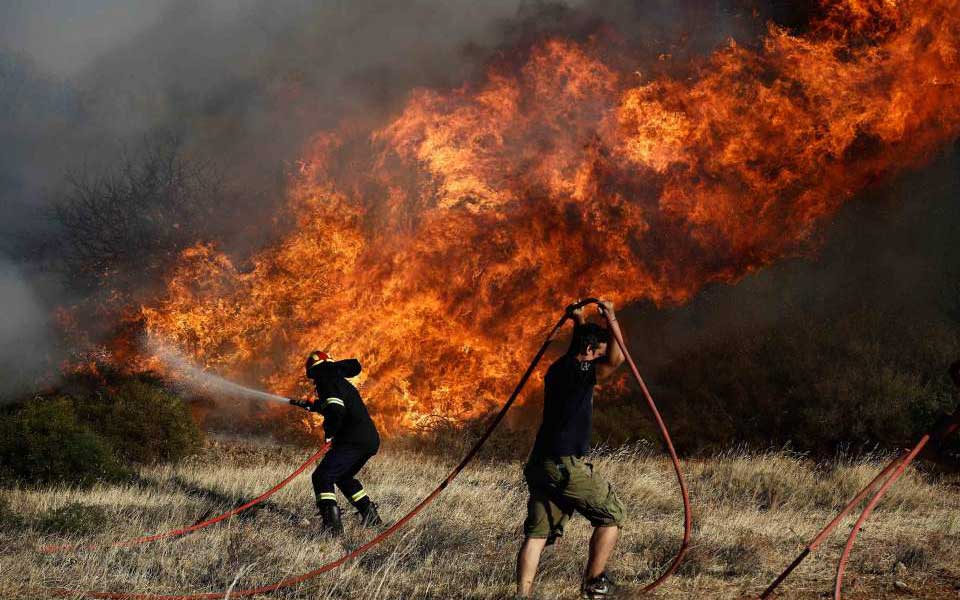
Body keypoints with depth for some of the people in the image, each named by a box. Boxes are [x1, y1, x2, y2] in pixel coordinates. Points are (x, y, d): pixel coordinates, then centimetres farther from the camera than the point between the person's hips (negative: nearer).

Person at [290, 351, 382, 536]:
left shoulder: (327, 383, -6)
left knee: (322, 477, -11)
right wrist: (309, 405, 53)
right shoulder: (341, 382, 24)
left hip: (353, 441, -10)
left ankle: (332, 524, -27)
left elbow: (335, 410, -23)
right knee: (344, 477, 29)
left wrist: (329, 433, -9)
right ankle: (371, 515, 28)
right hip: (371, 440, 10)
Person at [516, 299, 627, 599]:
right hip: (565, 466, -8)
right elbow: (616, 358, -20)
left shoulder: (558, 369, 17)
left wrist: (580, 321, 34)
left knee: (537, 532, 4)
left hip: (540, 464, 8)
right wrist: (611, 318, -13)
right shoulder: (578, 372, -9)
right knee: (611, 515, 7)